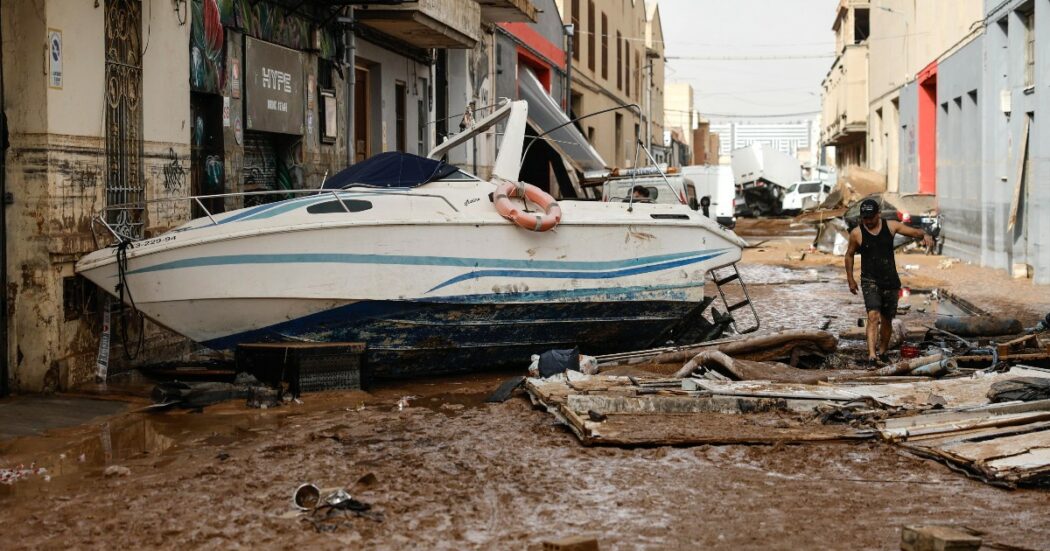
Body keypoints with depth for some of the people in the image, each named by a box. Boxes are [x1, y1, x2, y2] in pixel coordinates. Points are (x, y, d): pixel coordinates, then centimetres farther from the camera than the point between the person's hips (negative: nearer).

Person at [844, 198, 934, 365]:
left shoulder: (890, 226, 0)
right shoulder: (857, 233, -3)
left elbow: (914, 231, 1)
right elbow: (849, 255, 10)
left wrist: (925, 235, -23)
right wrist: (850, 279, 9)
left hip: (890, 281, 3)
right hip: (870, 281, -3)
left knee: (887, 320, 12)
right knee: (873, 316, -21)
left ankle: (883, 352, 32)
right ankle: (871, 355, -28)